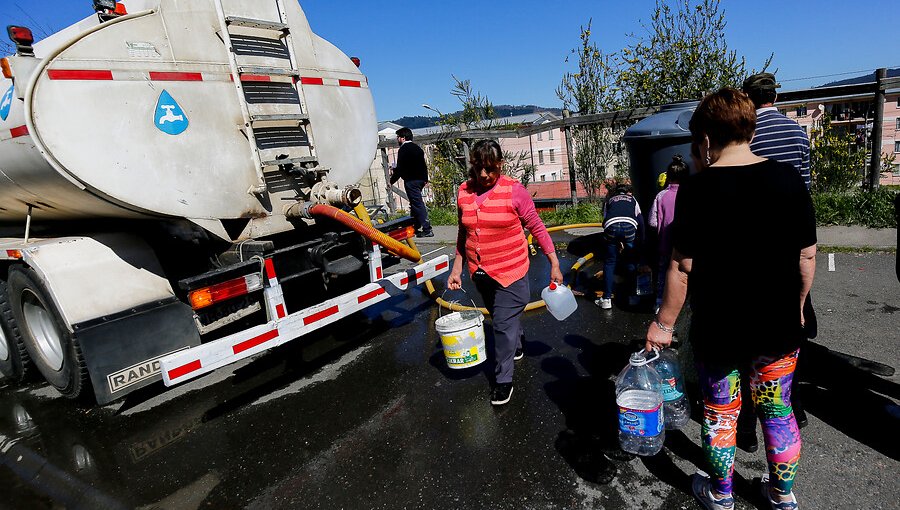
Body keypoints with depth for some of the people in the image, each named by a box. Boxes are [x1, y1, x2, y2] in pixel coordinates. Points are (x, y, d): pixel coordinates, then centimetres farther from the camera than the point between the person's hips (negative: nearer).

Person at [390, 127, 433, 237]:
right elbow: (423, 165, 20)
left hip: (410, 180, -9)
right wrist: (425, 178, 27)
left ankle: (427, 229, -9)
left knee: (417, 204, -8)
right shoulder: (417, 148, 15)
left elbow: (400, 168, -14)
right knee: (415, 203, 17)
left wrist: (392, 180, -5)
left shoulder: (403, 150, -11)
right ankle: (415, 227, 24)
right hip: (420, 179, 9)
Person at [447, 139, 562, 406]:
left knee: (504, 324, -2)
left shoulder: (514, 190, -11)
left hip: (510, 271, -5)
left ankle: (503, 380, 16)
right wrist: (456, 268, 9)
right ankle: (517, 346, 52)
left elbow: (537, 227, -6)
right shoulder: (464, 192, 1)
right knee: (503, 318, 23)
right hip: (481, 273, 5)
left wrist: (554, 264, -8)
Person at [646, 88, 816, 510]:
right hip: (780, 328, 4)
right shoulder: (788, 179, -4)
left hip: (718, 329, -4)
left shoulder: (698, 189, -17)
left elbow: (683, 267, -17)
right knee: (778, 412, 22)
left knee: (720, 415, 16)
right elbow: (807, 256, 2)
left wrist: (664, 324, -7)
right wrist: (796, 305, 17)